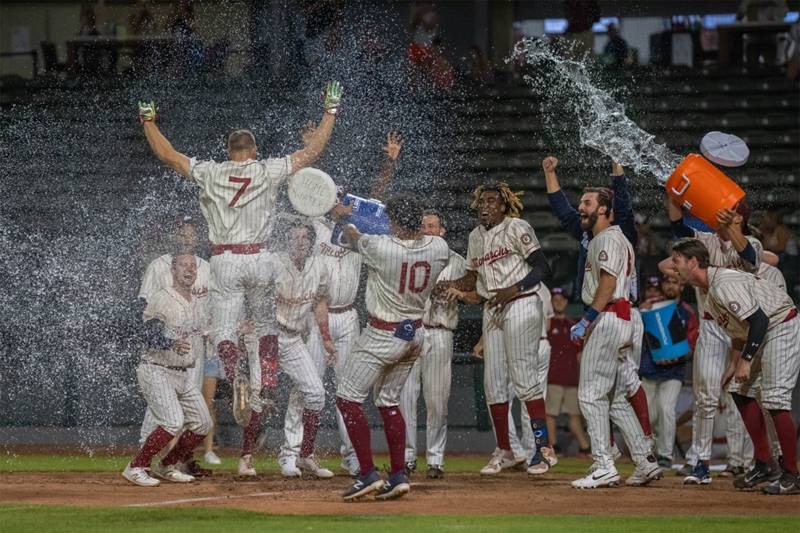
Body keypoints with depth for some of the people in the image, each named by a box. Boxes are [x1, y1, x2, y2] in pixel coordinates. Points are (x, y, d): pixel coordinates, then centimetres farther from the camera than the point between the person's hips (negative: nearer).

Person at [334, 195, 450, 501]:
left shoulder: (381, 248, -22)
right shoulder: (439, 248, -8)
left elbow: (353, 237, 0)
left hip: (384, 335, -7)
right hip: (415, 333, 7)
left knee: (347, 398, 1)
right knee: (388, 402, 19)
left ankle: (368, 474, -5)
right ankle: (399, 476, 14)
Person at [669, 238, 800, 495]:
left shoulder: (724, 285, -25)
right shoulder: (707, 290, 7)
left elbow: (759, 320, -30)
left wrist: (745, 361, -26)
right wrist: (733, 364, 12)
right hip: (759, 335, 11)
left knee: (775, 400, -16)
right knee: (741, 392, 10)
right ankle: (765, 465, 17)